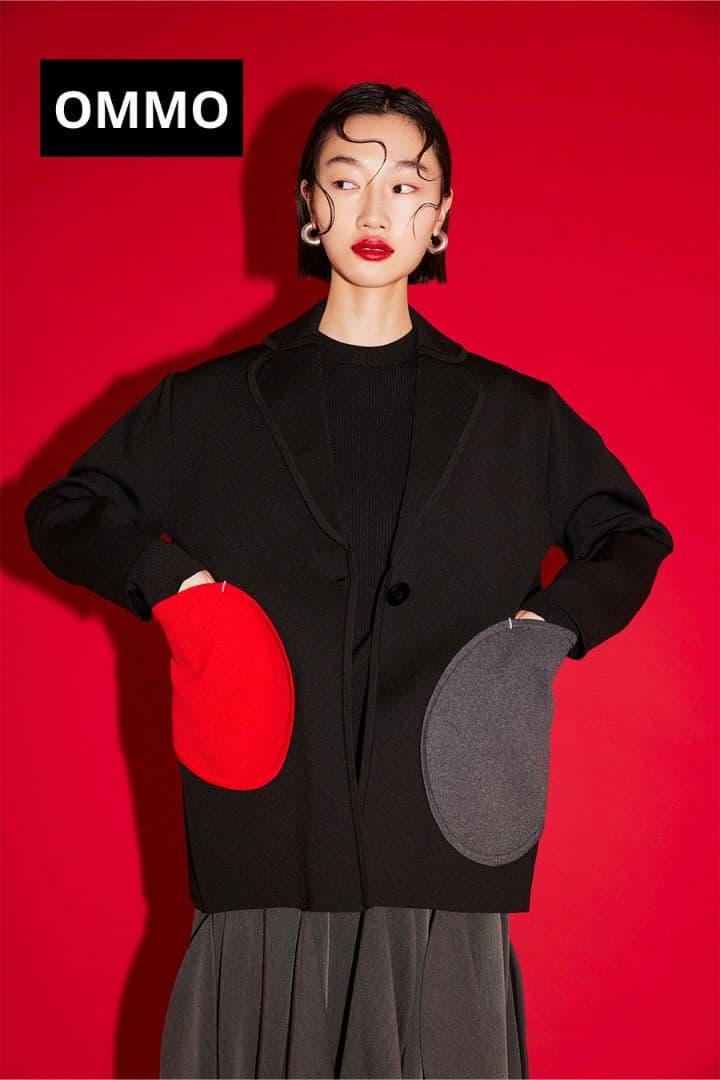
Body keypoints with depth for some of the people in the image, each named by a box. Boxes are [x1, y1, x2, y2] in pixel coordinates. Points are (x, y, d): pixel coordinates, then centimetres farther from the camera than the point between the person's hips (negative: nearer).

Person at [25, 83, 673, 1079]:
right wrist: (167, 575, -6)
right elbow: (59, 516, 13)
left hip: (443, 849, 0)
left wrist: (555, 623, -1)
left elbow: (634, 536, 18)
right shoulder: (216, 407, 7)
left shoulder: (511, 415, 8)